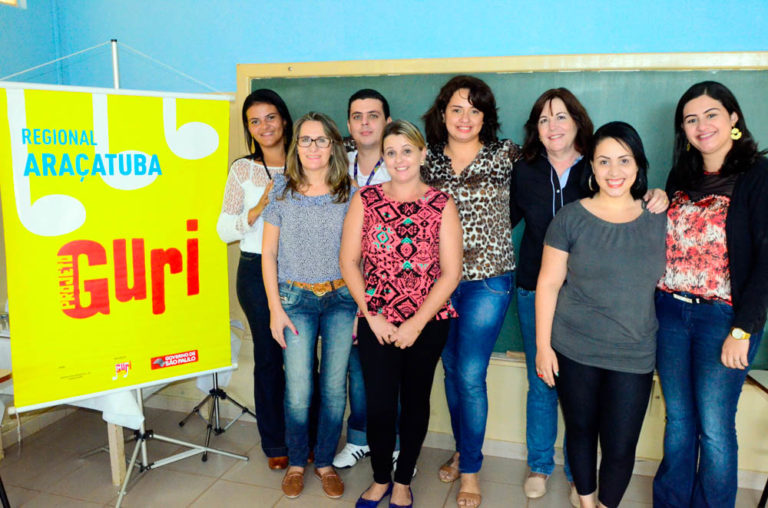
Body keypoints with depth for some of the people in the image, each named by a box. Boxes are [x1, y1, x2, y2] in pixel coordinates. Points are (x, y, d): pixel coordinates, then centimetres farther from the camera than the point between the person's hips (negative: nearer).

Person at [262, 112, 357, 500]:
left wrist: (361, 307, 0)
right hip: (295, 298, -1)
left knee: (334, 387, 6)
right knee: (297, 390, 0)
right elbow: (268, 253, 2)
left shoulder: (350, 192, 2)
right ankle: (296, 462, 25)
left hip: (341, 298, 1)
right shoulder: (281, 189, 1)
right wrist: (275, 308, -3)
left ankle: (325, 461, 27)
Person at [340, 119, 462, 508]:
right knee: (379, 404, 3)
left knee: (415, 400, 12)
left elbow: (450, 273, -6)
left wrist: (416, 323, -11)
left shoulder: (442, 205, -2)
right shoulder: (365, 199, 2)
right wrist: (372, 314, -7)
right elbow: (349, 261, 0)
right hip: (377, 323, 0)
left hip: (428, 323, 0)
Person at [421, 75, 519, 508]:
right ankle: (463, 450, 36)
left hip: (488, 280, -3)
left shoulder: (506, 155, -3)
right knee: (451, 371, 14)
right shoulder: (428, 159, 5)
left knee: (470, 376, -3)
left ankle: (471, 469, 18)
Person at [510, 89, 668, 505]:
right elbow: (505, 219, 9)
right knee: (540, 384, 13)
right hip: (535, 294, 2)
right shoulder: (525, 172, 0)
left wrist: (657, 202, -17)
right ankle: (539, 466, 33)